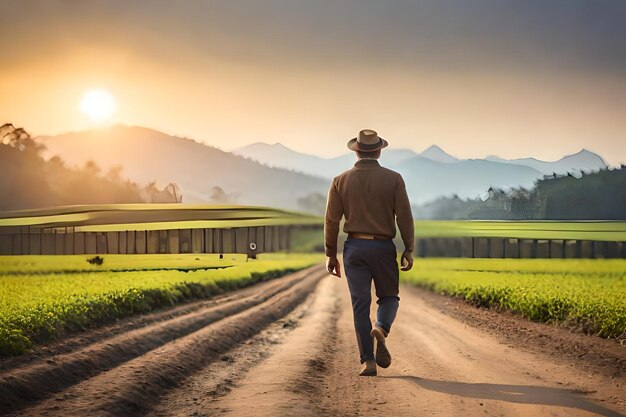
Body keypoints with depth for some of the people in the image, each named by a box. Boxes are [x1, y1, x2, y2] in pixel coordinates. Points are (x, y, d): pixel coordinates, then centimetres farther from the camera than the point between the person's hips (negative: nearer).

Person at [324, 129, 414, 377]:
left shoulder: (341, 181, 1)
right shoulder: (393, 179, -3)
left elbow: (331, 220, -1)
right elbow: (404, 217, -7)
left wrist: (331, 255, 6)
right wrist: (409, 250, 0)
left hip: (354, 247, 1)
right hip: (384, 248, -1)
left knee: (361, 305, 5)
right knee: (388, 297, 16)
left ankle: (368, 361, -2)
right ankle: (381, 330, -16)